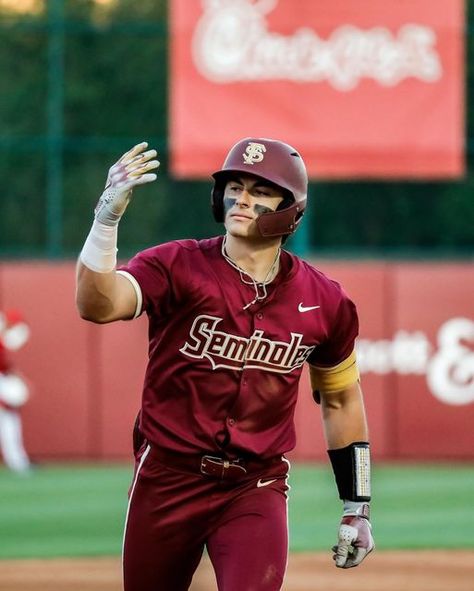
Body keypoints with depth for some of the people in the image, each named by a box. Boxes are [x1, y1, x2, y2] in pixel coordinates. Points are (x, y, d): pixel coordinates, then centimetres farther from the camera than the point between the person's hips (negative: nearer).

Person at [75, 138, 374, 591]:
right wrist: (106, 218, -41)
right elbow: (96, 305, -27)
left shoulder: (324, 302, 0)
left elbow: (340, 399, 15)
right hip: (167, 480, 0)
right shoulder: (177, 266, -8)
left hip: (257, 489, 0)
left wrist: (357, 506, 14)